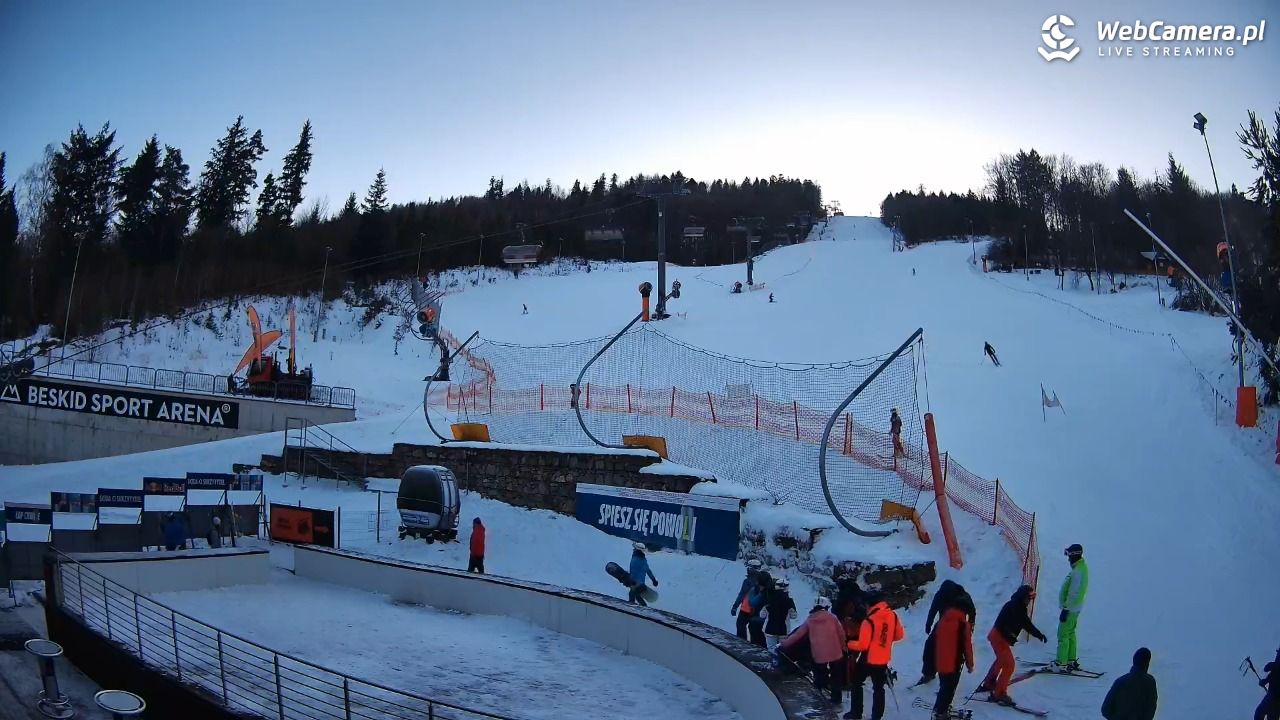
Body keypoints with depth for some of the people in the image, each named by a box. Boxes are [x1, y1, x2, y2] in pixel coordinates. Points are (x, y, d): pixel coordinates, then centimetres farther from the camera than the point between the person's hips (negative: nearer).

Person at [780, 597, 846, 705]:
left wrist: (782, 645, 10)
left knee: (819, 680, 15)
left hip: (818, 655, 0)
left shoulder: (809, 620, 3)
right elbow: (841, 633, 2)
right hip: (835, 653, 0)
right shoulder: (832, 617, 2)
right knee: (836, 678, 17)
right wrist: (842, 648, 18)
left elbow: (797, 635, 2)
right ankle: (836, 699, 23)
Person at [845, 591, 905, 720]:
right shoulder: (893, 615, -6)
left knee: (856, 684, 15)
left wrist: (849, 644, -4)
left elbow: (862, 645, -21)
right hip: (883, 660, 5)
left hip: (868, 660, -5)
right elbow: (899, 635, 7)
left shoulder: (869, 621, -24)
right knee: (879, 688, 16)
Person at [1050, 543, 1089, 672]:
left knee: (1063, 634, -5)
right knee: (1070, 633, 18)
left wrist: (1066, 609, -22)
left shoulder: (1078, 571, -24)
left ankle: (1061, 663, -3)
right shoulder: (1081, 567, 8)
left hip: (1070, 608, -10)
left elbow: (1074, 593, -26)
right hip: (1075, 608, 10)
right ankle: (1071, 660, 27)